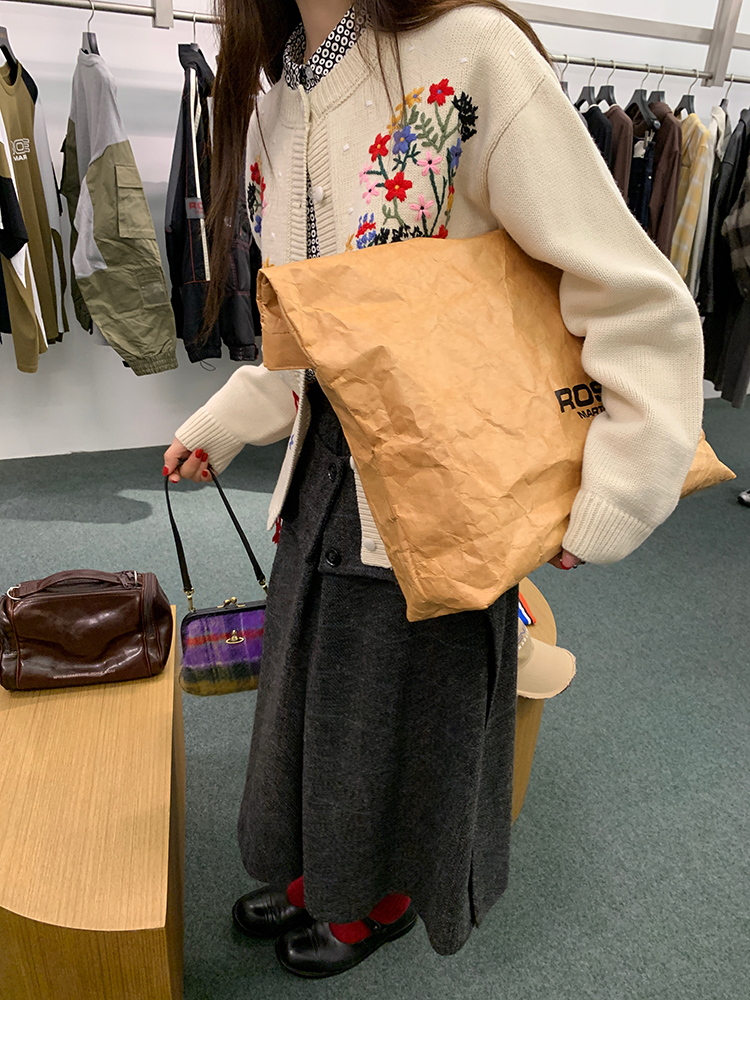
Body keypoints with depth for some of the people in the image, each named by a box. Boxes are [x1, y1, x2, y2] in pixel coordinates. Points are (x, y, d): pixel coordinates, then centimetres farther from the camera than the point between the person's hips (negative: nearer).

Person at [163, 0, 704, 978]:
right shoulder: (269, 101, 7)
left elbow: (644, 308, -18)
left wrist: (608, 509, -19)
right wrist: (218, 429, 16)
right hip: (326, 473, 7)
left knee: (406, 712, 14)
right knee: (311, 696, 21)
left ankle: (385, 902, 46)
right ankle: (319, 875, 51)